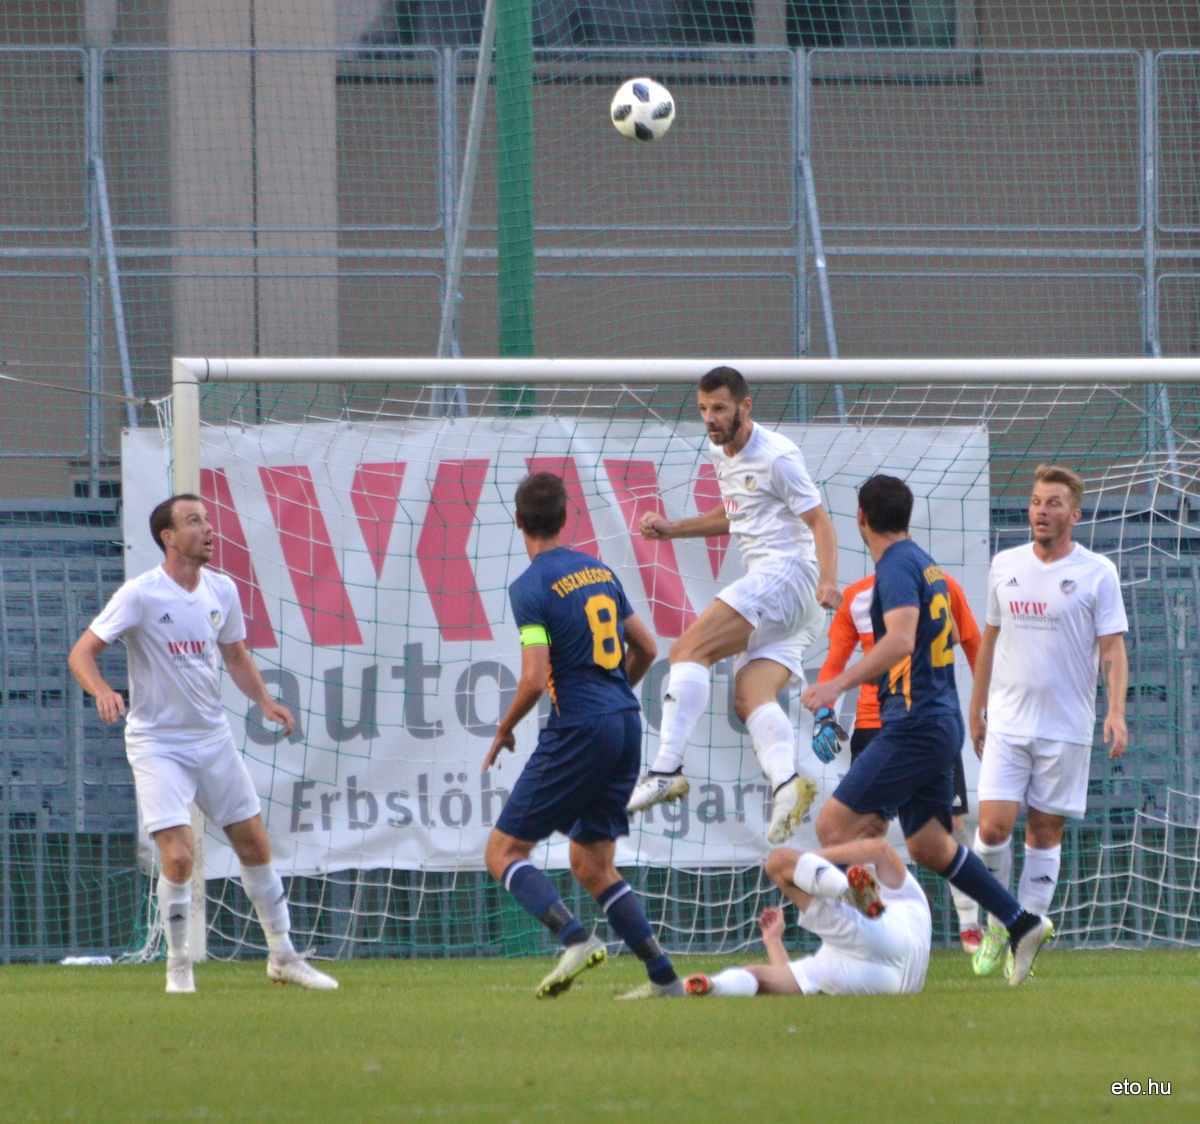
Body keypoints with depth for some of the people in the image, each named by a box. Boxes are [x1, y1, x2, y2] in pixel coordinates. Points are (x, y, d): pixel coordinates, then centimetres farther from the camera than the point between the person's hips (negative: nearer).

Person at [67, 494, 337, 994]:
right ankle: (178, 964, 3)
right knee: (179, 855, -16)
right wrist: (102, 691, -35)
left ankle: (282, 955, 23)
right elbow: (81, 653, -14)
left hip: (213, 737, 6)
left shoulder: (221, 590, 2)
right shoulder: (141, 595, -15)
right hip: (157, 742, -6)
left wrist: (264, 700, -1)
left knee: (255, 844, 9)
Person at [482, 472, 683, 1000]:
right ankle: (663, 976, 8)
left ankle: (576, 938, -21)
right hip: (626, 725, 7)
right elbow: (646, 649, 19)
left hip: (578, 732, -7)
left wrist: (503, 731, -1)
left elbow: (535, 679, -18)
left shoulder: (531, 587, -10)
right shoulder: (599, 571, 12)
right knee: (591, 864, 16)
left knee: (504, 852, 0)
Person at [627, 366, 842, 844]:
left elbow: (820, 521, -12)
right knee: (750, 698, -9)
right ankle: (786, 782, -28)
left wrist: (827, 580, -27)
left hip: (788, 571, -10)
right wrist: (671, 530, 26)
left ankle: (666, 770, -26)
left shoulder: (777, 457, -9)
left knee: (689, 648, -19)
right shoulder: (721, 453, 19)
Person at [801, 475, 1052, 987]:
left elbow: (901, 641, -29)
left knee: (834, 825, -11)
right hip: (941, 721, 10)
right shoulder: (925, 564, 16)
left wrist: (840, 683, -34)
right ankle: (1023, 925, 17)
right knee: (926, 845, 16)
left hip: (915, 727, -10)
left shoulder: (897, 567, -13)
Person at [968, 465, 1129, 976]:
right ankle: (996, 924, 9)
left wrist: (1116, 712, -18)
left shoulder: (1098, 573, -3)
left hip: (1066, 727, -2)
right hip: (1008, 721, 2)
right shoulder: (1005, 566, 8)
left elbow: (1113, 649, -5)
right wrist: (976, 709, 18)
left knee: (1046, 831, 2)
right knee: (994, 824, -10)